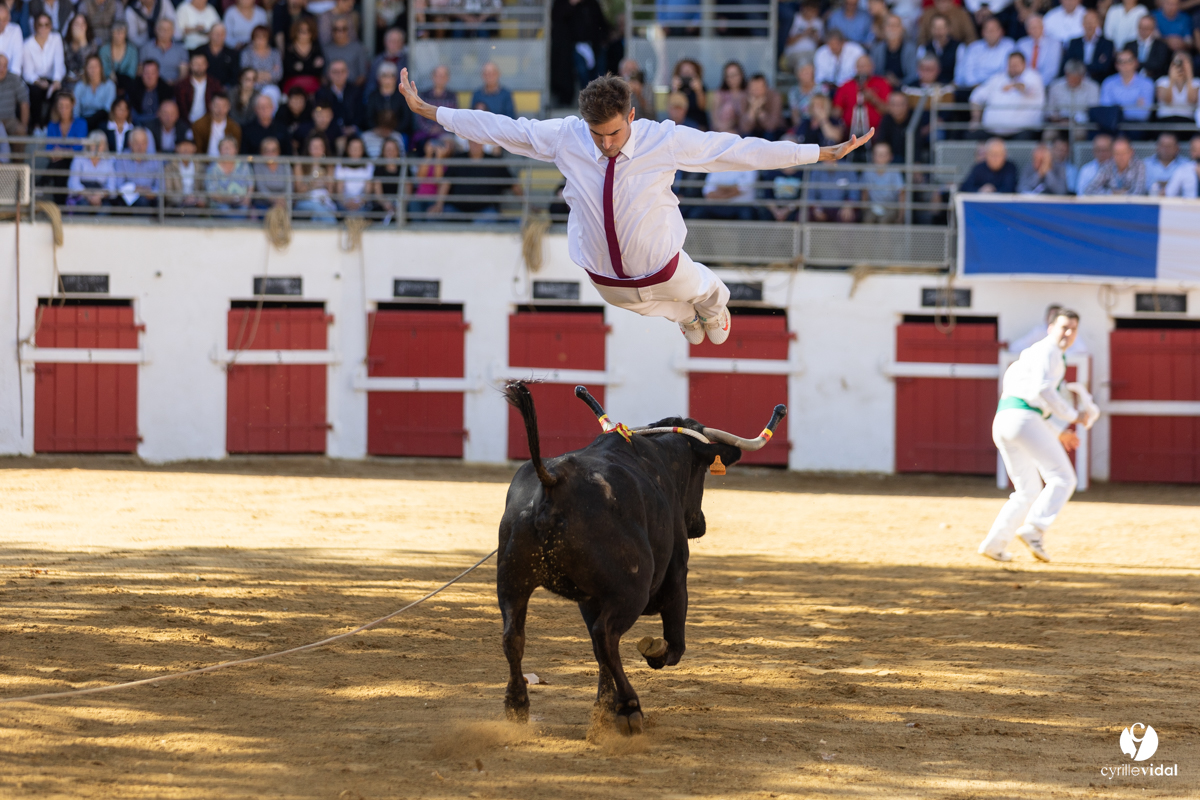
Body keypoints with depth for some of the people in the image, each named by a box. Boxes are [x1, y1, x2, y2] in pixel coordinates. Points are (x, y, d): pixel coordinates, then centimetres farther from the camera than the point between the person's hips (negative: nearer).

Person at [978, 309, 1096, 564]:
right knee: (1062, 478, -11)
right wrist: (1074, 416, -8)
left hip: (1002, 423, 10)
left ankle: (994, 544, 10)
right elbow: (1042, 390, -15)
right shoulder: (1047, 351, 0)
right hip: (1023, 419, -10)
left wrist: (1059, 432, 30)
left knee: (1028, 492, 16)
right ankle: (1034, 530, -26)